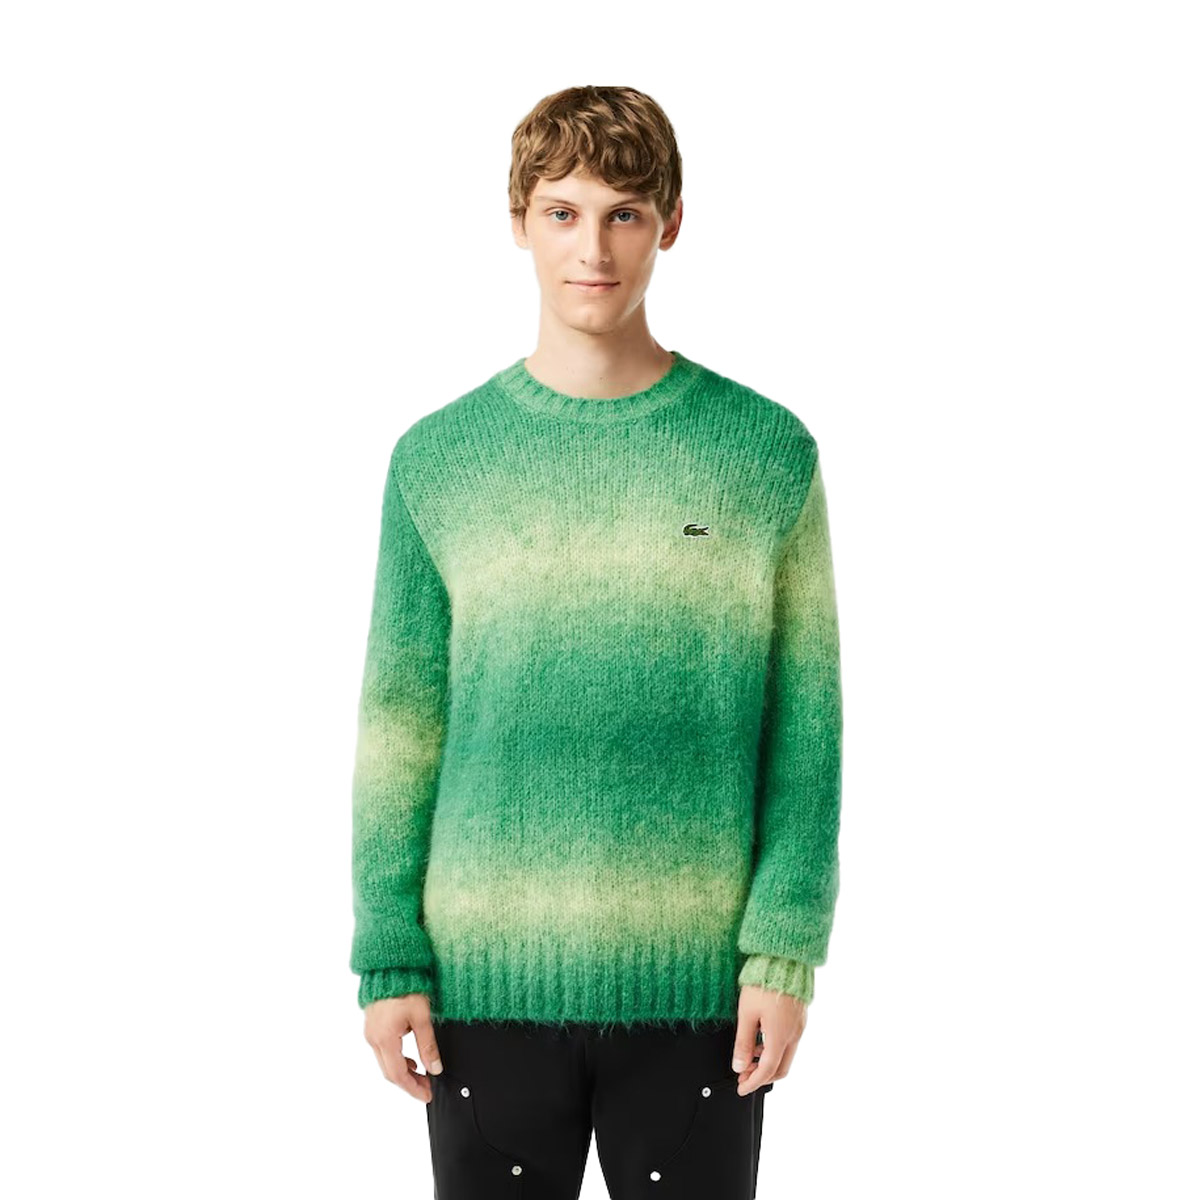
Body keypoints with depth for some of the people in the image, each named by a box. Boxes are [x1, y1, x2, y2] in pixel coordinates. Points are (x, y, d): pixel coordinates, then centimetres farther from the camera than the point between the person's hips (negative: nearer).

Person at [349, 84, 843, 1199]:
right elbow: (401, 726, 3)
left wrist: (787, 951, -7)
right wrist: (388, 958, -2)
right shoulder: (437, 458, 2)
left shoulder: (765, 451, 0)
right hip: (488, 976, 1)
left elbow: (804, 726, 0)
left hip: (696, 978, 0)